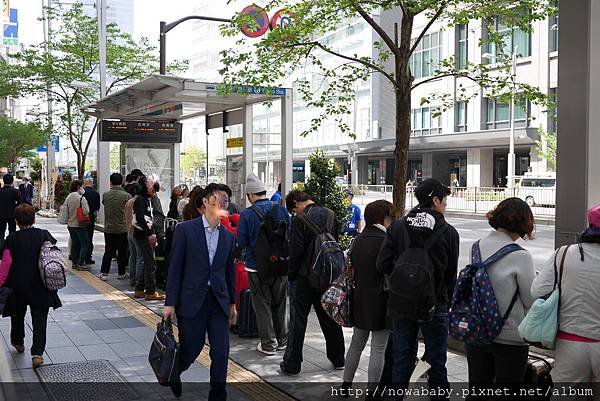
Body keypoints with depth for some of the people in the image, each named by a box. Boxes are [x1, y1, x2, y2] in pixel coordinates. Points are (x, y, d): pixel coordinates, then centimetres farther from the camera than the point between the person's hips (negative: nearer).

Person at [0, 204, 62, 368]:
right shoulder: (44, 235, -2)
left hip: (18, 286, 0)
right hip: (41, 287, 0)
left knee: (18, 315, 23)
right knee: (39, 319, 3)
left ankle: (18, 342, 42)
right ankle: (37, 353, -7)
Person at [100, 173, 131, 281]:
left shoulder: (105, 195, -4)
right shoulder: (126, 196, -11)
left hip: (108, 228, 2)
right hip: (123, 229, -2)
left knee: (108, 251, 10)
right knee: (122, 252, 9)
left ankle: (104, 273, 7)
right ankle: (121, 273, 16)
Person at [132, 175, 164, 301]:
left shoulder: (148, 200, 18)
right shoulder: (140, 200, -13)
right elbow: (140, 219, -21)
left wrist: (153, 234, 15)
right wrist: (150, 234, -20)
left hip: (148, 236, 10)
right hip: (143, 235, -10)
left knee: (147, 263, 13)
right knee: (150, 263, -8)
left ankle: (139, 290, 19)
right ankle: (150, 292, -3)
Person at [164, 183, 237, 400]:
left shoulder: (228, 236, 7)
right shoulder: (185, 229, -6)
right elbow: (175, 268, -6)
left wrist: (232, 303, 15)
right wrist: (170, 303, -8)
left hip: (218, 301, 3)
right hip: (192, 300, -3)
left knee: (221, 353, 0)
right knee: (190, 349, 8)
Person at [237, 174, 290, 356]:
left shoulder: (247, 214, -14)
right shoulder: (281, 210, -4)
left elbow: (241, 243, -10)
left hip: (257, 267, -4)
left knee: (262, 306, 8)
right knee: (279, 304, 18)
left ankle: (268, 344, 12)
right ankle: (282, 340, 29)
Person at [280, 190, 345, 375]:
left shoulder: (300, 220, -16)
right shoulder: (329, 214, 4)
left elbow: (296, 250, -16)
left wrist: (291, 275, -4)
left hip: (304, 277, -6)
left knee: (298, 320, 2)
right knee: (329, 317, 17)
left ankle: (292, 365, 8)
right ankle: (338, 358, 27)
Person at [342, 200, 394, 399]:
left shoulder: (358, 239, 7)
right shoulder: (384, 240, -17)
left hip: (360, 299, 8)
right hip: (380, 302, -8)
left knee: (356, 344, 20)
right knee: (378, 349, 2)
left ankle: (346, 384, 25)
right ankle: (371, 391, 6)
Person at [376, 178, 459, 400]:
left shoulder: (397, 227, -4)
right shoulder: (449, 233, -7)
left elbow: (383, 265, -10)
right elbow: (452, 274, -1)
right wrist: (448, 303, 11)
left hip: (401, 306, 2)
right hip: (435, 307, -2)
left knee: (402, 359, 13)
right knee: (437, 361, 10)